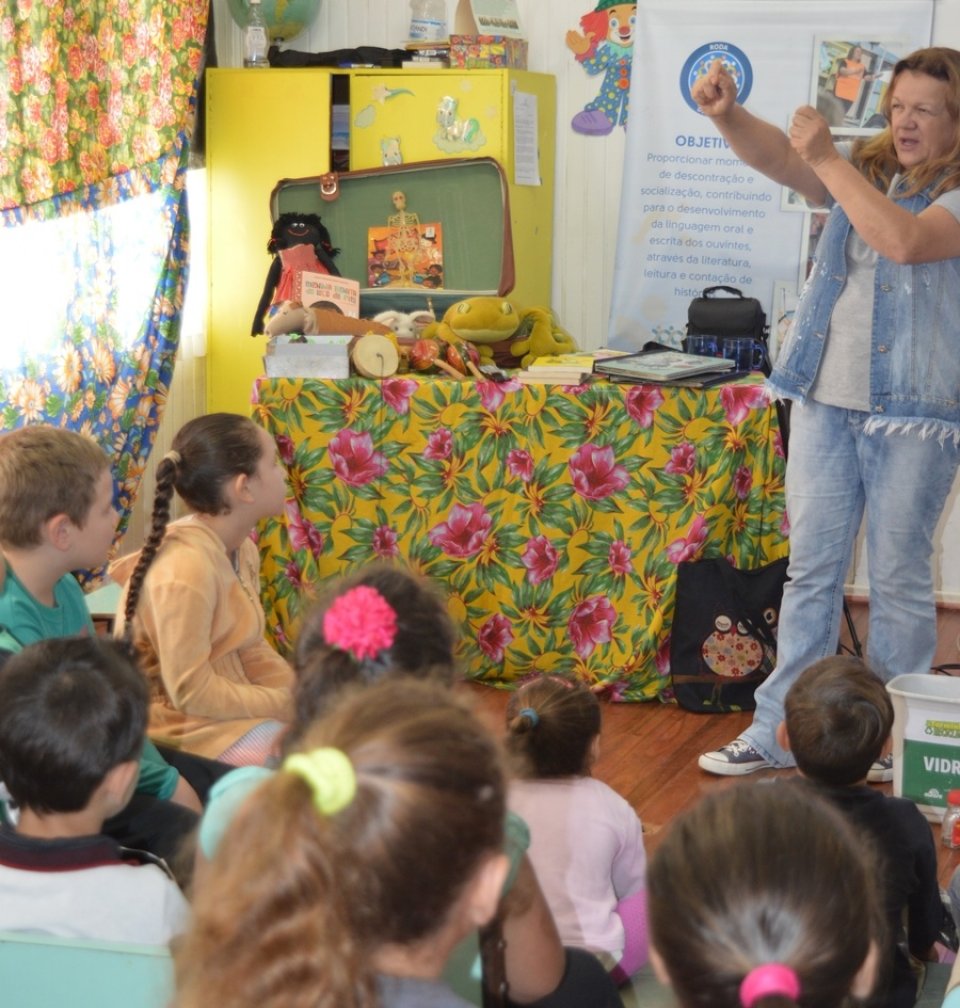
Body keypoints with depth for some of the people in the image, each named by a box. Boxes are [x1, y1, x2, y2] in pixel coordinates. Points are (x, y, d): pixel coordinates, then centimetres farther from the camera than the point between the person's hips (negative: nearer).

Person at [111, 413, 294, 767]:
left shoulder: (241, 550, 3)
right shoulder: (186, 568, -26)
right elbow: (191, 693, -24)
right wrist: (282, 704, -17)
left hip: (227, 702, 9)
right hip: (187, 725, -9)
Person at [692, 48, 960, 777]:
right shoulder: (865, 170, 10)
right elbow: (778, 157, -3)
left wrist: (827, 159, -21)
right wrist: (726, 114, -23)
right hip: (827, 400, 5)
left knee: (899, 578, 5)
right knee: (811, 571, 9)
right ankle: (778, 732, 15)